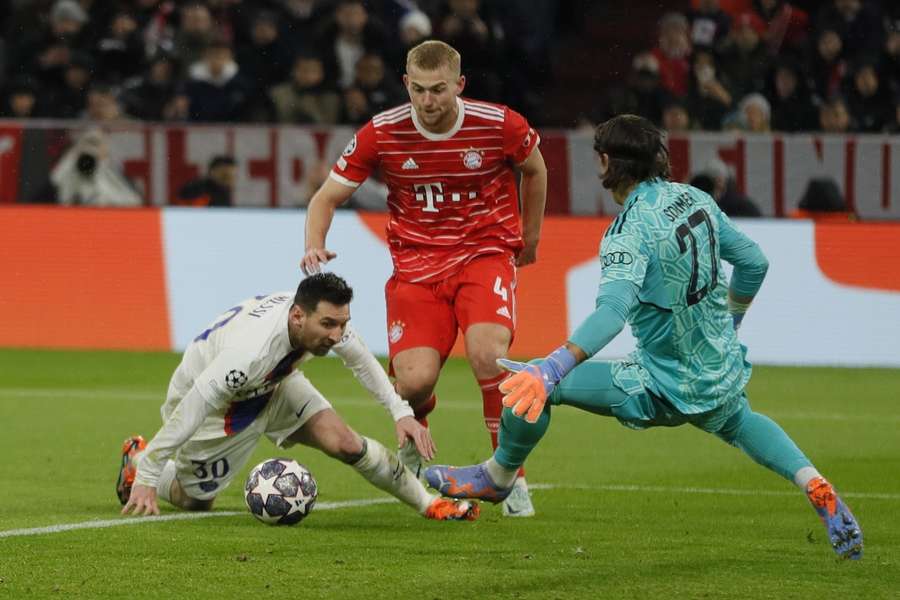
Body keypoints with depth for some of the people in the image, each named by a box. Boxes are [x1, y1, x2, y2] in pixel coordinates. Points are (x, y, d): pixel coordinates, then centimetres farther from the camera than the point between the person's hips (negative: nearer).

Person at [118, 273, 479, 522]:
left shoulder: (324, 316, -25)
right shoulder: (252, 350, -45)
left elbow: (361, 361, -1)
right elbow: (189, 411, -39)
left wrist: (401, 412, -6)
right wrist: (145, 478, -34)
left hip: (273, 384, 5)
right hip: (210, 398, -5)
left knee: (344, 443, -12)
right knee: (194, 501, 7)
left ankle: (430, 504, 1)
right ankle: (138, 459, 34)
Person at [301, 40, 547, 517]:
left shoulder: (500, 125, -10)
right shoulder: (382, 133, -9)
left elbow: (534, 169, 13)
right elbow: (327, 197, 0)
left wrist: (529, 240, 21)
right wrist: (314, 247, -19)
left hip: (485, 253, -1)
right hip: (416, 263, 1)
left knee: (488, 355, -29)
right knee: (414, 380, -18)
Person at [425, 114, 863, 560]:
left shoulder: (631, 231, -22)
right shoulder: (695, 199, 0)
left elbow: (612, 312, -37)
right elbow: (754, 261, 12)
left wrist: (552, 371, -47)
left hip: (668, 389, -7)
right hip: (725, 378, 7)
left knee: (533, 384, -1)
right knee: (738, 421, 42)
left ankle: (496, 477, 21)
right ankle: (814, 485, 25)